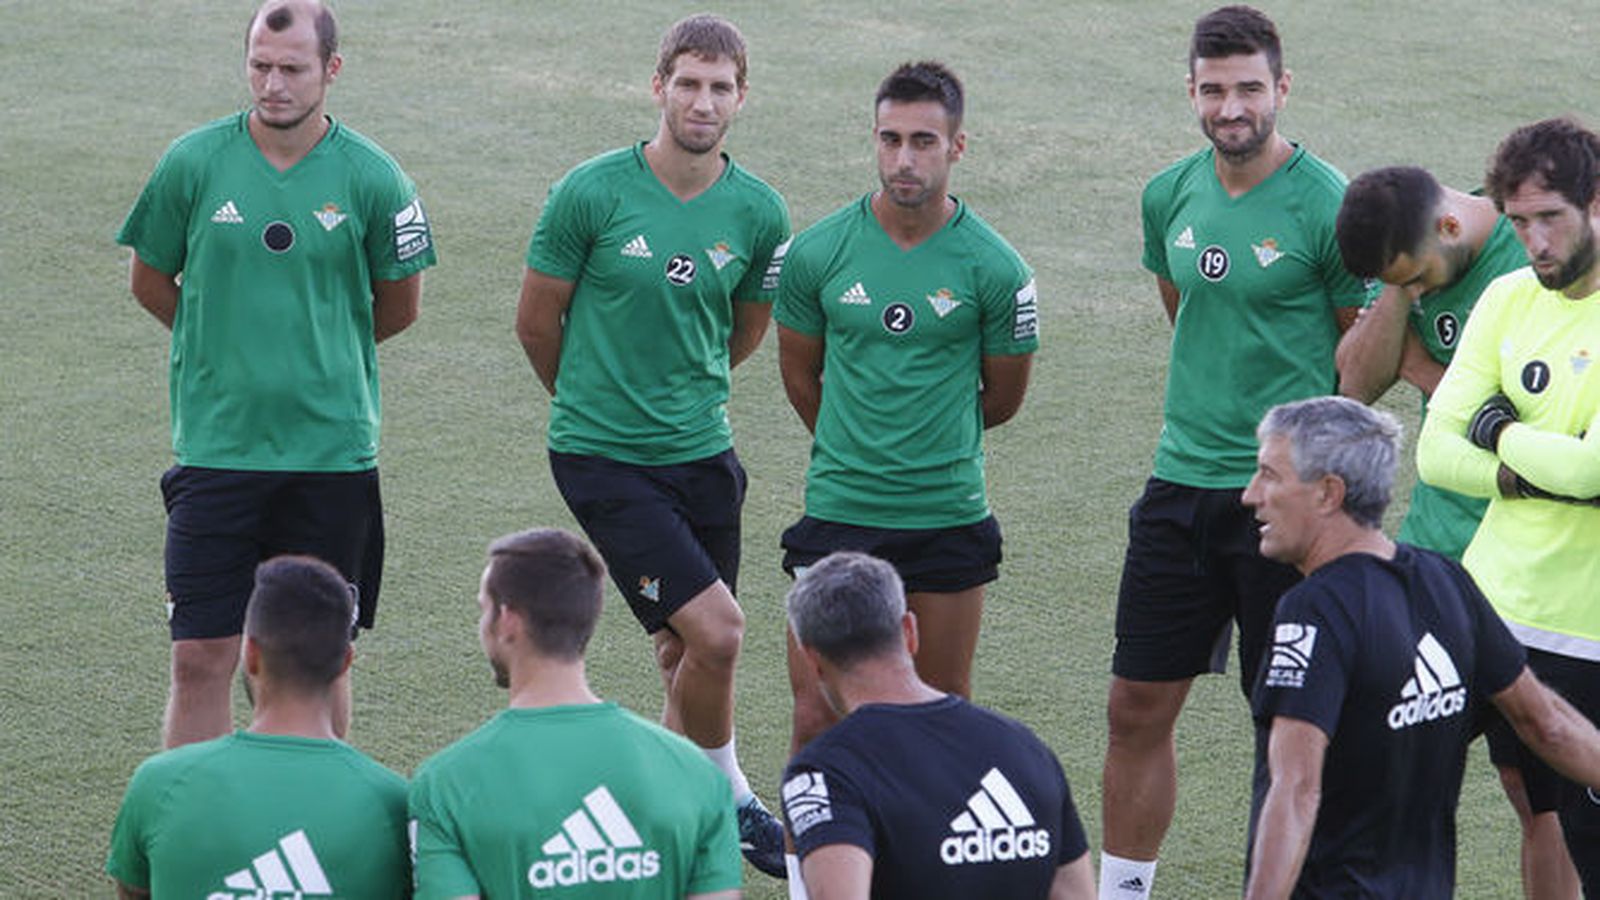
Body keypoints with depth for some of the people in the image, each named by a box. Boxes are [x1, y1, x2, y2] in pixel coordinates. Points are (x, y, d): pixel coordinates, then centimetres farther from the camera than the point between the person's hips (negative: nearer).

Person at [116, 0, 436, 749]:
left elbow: (398, 307, 11)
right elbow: (151, 285, 12)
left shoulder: (371, 177, -3)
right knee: (201, 657, -3)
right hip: (216, 448, 0)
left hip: (333, 453, 0)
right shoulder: (194, 162, -3)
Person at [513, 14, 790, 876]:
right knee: (715, 630, -13)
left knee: (685, 650, 9)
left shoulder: (759, 213, -1)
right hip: (602, 457, -4)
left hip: (702, 454, 4)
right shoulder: (591, 193, -12)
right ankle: (728, 800, 10)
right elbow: (536, 322, 2)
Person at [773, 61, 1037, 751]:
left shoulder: (995, 268, -6)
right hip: (837, 512, 0)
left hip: (948, 518, 0)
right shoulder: (818, 252, -2)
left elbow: (1002, 397, 9)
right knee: (817, 715, -3)